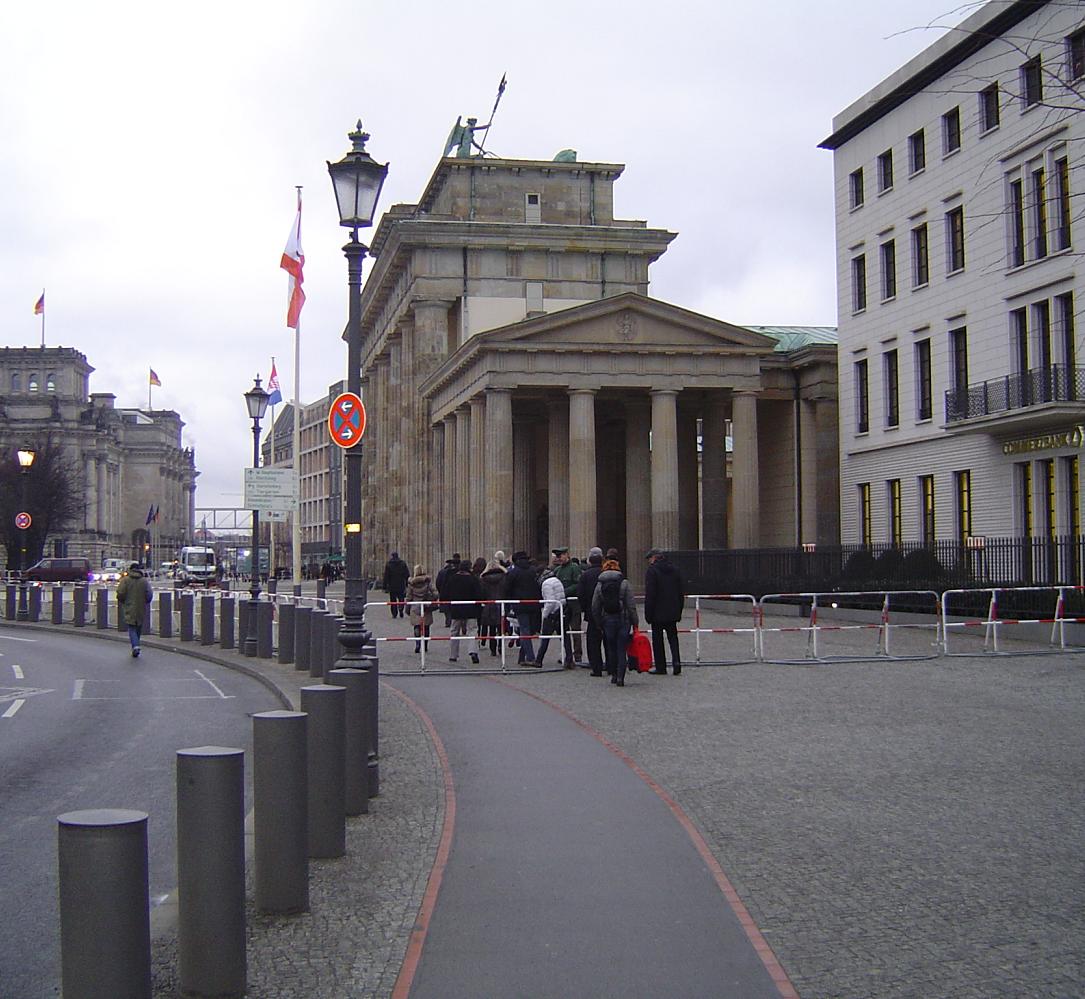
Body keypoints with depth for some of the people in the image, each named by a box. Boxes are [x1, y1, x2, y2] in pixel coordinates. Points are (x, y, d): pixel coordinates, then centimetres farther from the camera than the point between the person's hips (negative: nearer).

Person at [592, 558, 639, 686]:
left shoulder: (599, 585, 2)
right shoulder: (624, 583, -5)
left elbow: (595, 608, 3)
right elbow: (631, 606, -8)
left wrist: (600, 625, 12)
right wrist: (635, 622, -1)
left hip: (607, 621, 2)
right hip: (623, 620, -2)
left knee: (611, 649, 16)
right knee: (622, 649, 3)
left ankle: (614, 674, 21)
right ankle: (620, 677, -4)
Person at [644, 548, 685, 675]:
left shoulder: (652, 570, -11)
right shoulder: (674, 569, 9)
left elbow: (649, 594, -14)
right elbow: (681, 592, 13)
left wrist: (648, 614, -10)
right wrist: (679, 611, 18)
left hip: (658, 613, -5)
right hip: (672, 612, 5)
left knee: (657, 640, 4)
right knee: (673, 637, 11)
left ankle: (661, 667, 7)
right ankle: (676, 661, -7)